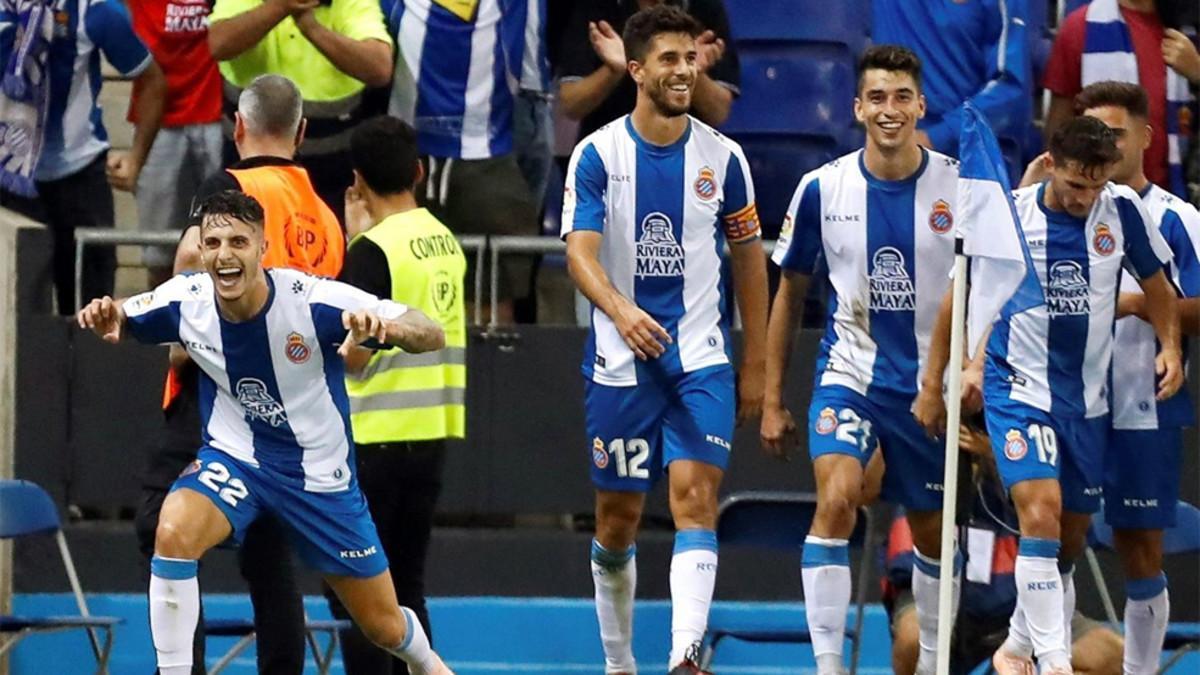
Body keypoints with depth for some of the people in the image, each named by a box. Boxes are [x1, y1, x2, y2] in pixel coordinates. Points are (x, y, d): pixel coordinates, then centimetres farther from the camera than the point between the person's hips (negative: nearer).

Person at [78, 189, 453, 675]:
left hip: (320, 472, -1)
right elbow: (119, 321, 4)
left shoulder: (313, 300, -25)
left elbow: (431, 336, -23)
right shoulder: (185, 301, -17)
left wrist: (383, 326, -46)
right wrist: (104, 317, -22)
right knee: (173, 532, -32)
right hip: (233, 460, 1)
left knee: (385, 627, 9)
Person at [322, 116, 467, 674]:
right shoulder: (446, 243, 8)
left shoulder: (374, 250, -13)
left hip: (376, 439, -7)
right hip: (433, 433, 7)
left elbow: (354, 354, -15)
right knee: (405, 585, 13)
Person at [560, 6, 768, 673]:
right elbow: (580, 252, -15)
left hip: (702, 362, 0)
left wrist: (755, 366, 10)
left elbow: (749, 260, 11)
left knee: (696, 498, -17)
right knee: (618, 518, 8)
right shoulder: (598, 154, -4)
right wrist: (621, 310, -35)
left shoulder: (722, 157, 3)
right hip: (620, 362, 0)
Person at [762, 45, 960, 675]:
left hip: (932, 383, 1)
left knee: (932, 532, 12)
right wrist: (771, 400, 7)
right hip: (849, 373, -1)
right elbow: (789, 293, 7)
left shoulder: (960, 186, -8)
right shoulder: (823, 188, -5)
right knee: (836, 499, -24)